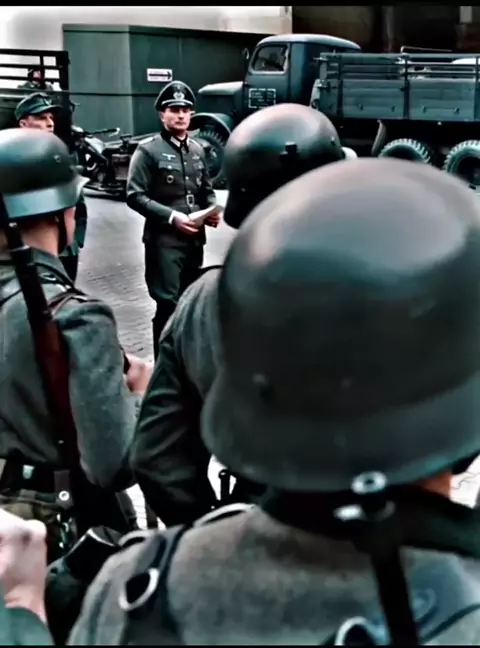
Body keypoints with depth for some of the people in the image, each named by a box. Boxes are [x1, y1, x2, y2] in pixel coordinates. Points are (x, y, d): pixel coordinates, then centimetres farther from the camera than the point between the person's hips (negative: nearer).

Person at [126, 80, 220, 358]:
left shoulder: (197, 150, 13)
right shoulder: (148, 150, -5)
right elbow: (135, 195, -11)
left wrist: (212, 210, 1)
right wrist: (171, 216, -18)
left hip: (195, 238, 6)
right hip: (164, 239, -6)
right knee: (169, 305, -8)